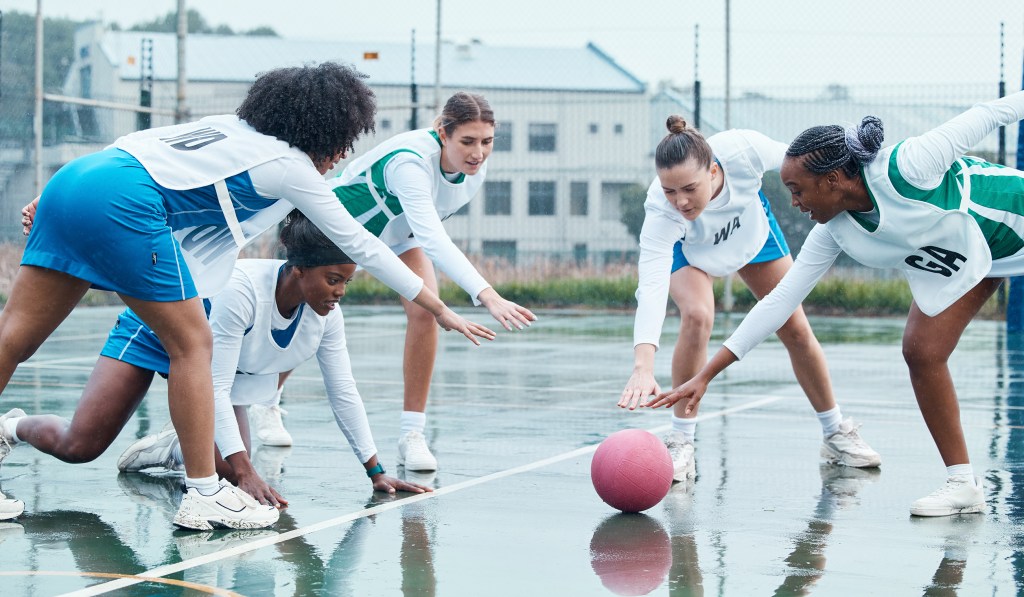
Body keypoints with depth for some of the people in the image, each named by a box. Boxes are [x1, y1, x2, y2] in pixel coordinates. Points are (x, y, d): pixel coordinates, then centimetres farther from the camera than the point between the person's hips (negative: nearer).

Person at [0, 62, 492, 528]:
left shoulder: (228, 128, 26)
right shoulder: (291, 166, 7)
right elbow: (362, 247, 11)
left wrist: (53, 201, 26)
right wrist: (440, 310, 18)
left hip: (73, 177, 8)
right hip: (121, 206, -8)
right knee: (193, 345, 1)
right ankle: (203, 495, 2)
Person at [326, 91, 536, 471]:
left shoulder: (476, 166, -21)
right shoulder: (409, 163, -45)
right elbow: (433, 239, -58)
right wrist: (488, 296, -68)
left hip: (398, 232, 5)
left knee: (424, 309, -18)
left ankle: (412, 436, -11)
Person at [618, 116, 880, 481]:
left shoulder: (741, 150, -42)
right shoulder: (660, 212, -45)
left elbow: (793, 158, -19)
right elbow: (651, 287, -55)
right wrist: (643, 366, -67)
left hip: (752, 230, 3)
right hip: (687, 251, -3)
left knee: (796, 330, 5)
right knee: (696, 316, -30)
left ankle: (836, 434, 25)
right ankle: (680, 443, -17)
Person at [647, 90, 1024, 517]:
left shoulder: (905, 169, -36)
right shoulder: (833, 234, -16)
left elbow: (987, 115, -25)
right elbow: (780, 301, -10)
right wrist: (706, 375, -12)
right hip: (957, 265, 5)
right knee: (922, 353, -8)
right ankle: (962, 483, 0)